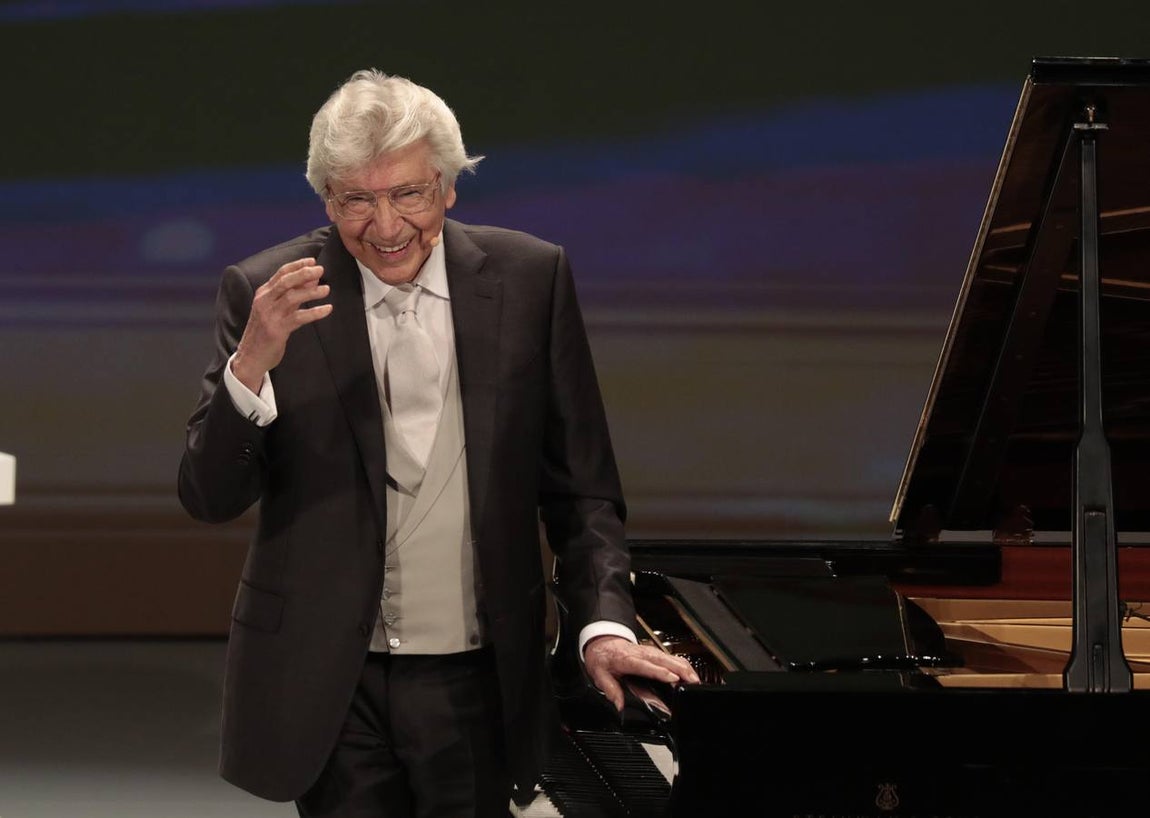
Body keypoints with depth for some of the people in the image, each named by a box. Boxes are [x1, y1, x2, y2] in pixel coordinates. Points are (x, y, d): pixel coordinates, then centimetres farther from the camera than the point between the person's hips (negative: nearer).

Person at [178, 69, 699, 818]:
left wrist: (604, 624, -9)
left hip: (476, 684, 1)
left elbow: (580, 485, 4)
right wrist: (253, 364, -23)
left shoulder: (531, 279, 0)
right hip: (328, 691, -1)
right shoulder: (268, 294, -4)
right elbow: (209, 498, -7)